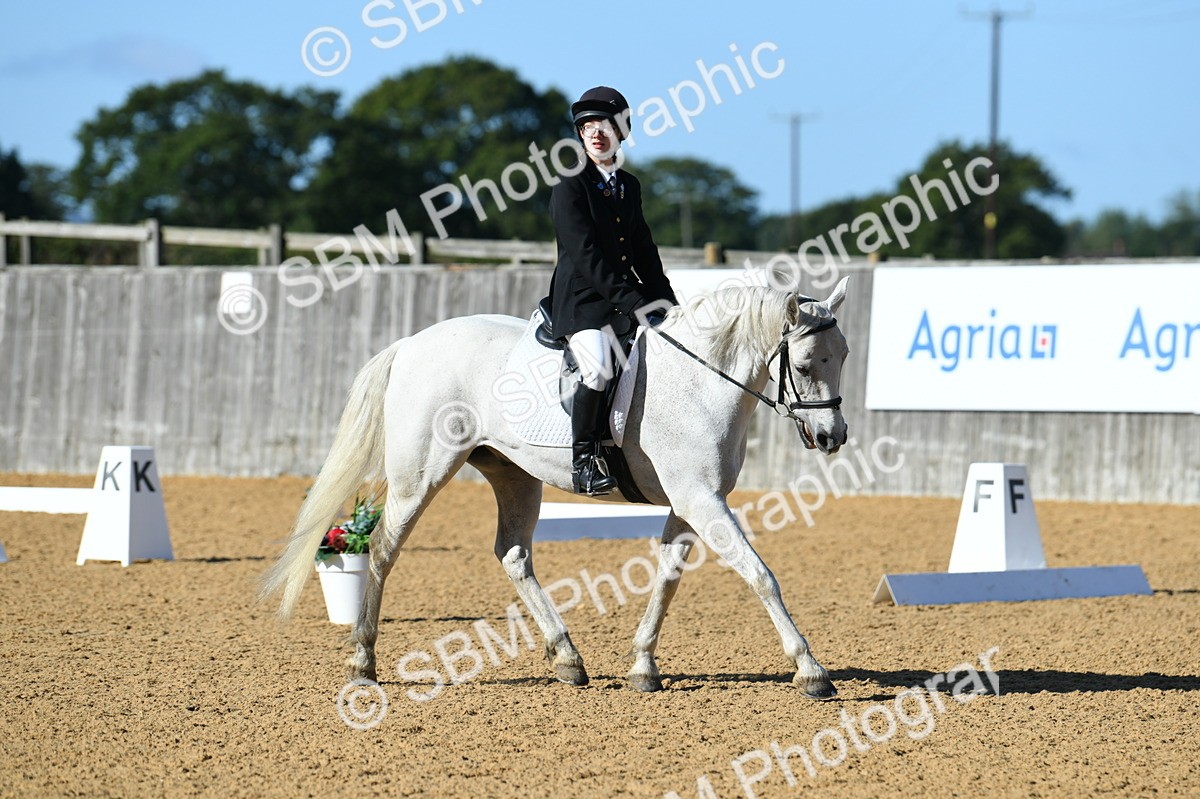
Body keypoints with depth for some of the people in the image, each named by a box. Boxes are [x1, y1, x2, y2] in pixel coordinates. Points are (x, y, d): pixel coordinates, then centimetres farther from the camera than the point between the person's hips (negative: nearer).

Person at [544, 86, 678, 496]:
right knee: (599, 366, -31)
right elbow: (586, 256, -16)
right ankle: (583, 461, -22)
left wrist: (665, 304, 4)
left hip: (627, 300, 7)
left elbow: (643, 250, 18)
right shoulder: (570, 189, -7)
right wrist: (634, 305, -23)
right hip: (582, 300, -7)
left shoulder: (629, 186, 15)